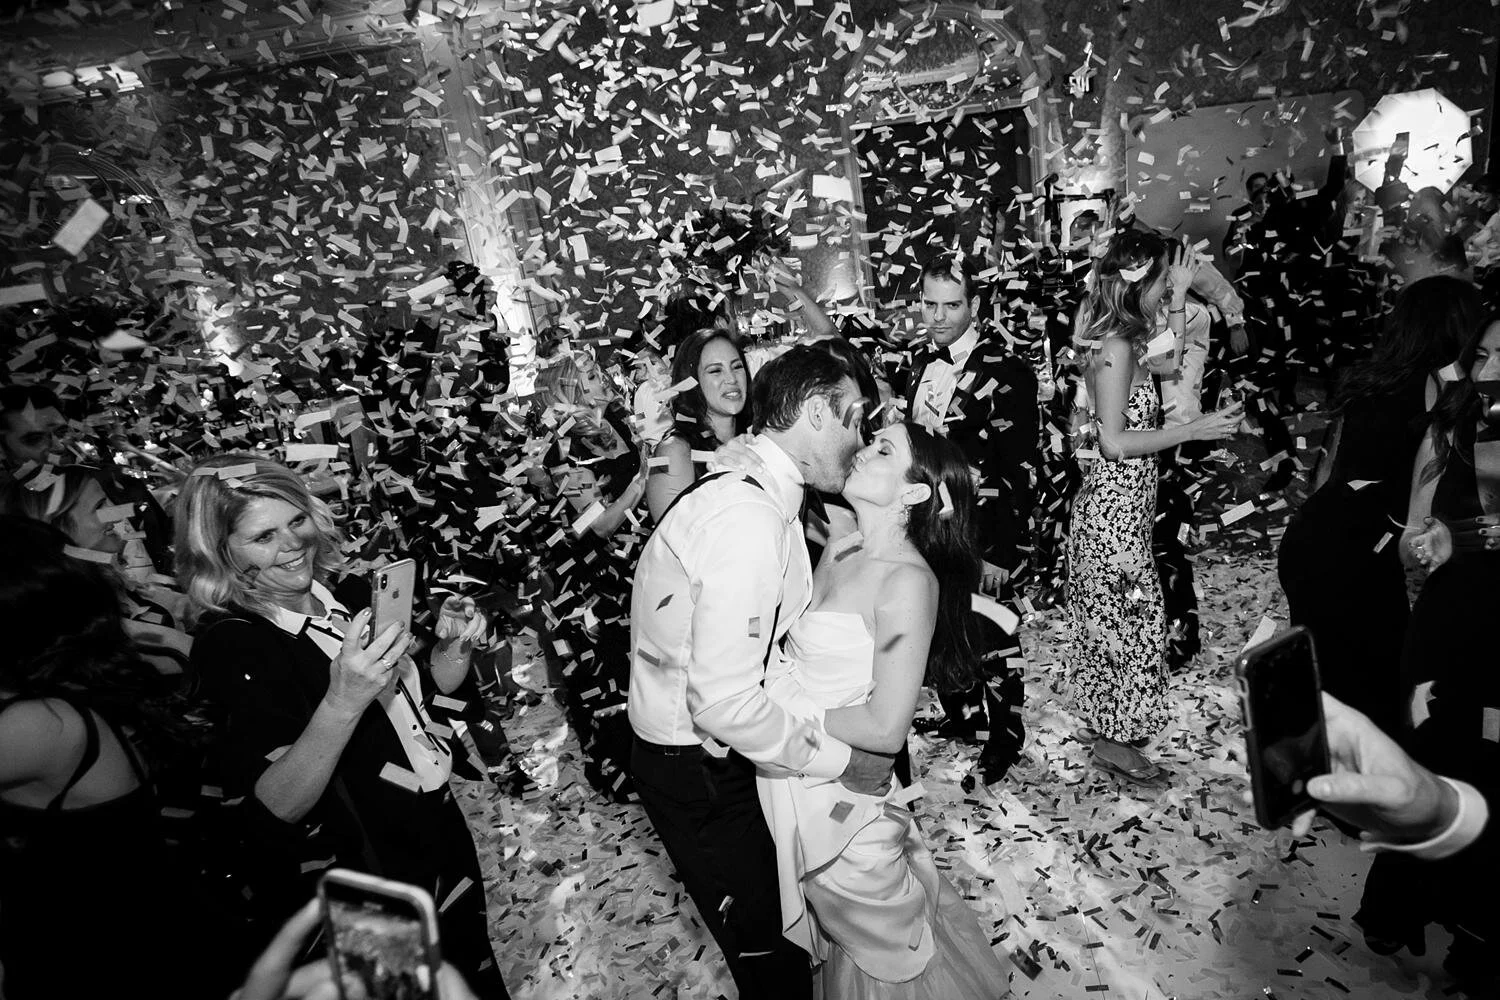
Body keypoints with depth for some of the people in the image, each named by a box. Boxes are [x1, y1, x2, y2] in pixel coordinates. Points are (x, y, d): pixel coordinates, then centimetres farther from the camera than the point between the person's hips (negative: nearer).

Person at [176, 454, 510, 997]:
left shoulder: (341, 595, -1)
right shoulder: (229, 644, -19)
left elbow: (417, 693, 13)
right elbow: (276, 808, -26)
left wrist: (454, 648, -7)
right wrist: (342, 703, -41)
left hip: (441, 839, 6)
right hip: (357, 886, -6)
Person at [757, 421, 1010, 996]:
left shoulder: (909, 580, -25)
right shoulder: (840, 538, -5)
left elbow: (886, 729, -24)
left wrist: (785, 707, -18)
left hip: (837, 787, -6)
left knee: (878, 945, 21)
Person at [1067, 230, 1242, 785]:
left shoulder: (1123, 339, 8)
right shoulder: (1116, 347, -20)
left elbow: (1168, 360, 26)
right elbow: (1114, 441, -23)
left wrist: (1179, 295, 19)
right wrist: (1193, 430, -18)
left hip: (1119, 504, 10)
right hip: (1115, 508, -10)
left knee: (1110, 615, 18)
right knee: (1131, 616, 2)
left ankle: (1104, 722, 33)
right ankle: (1113, 739, 18)